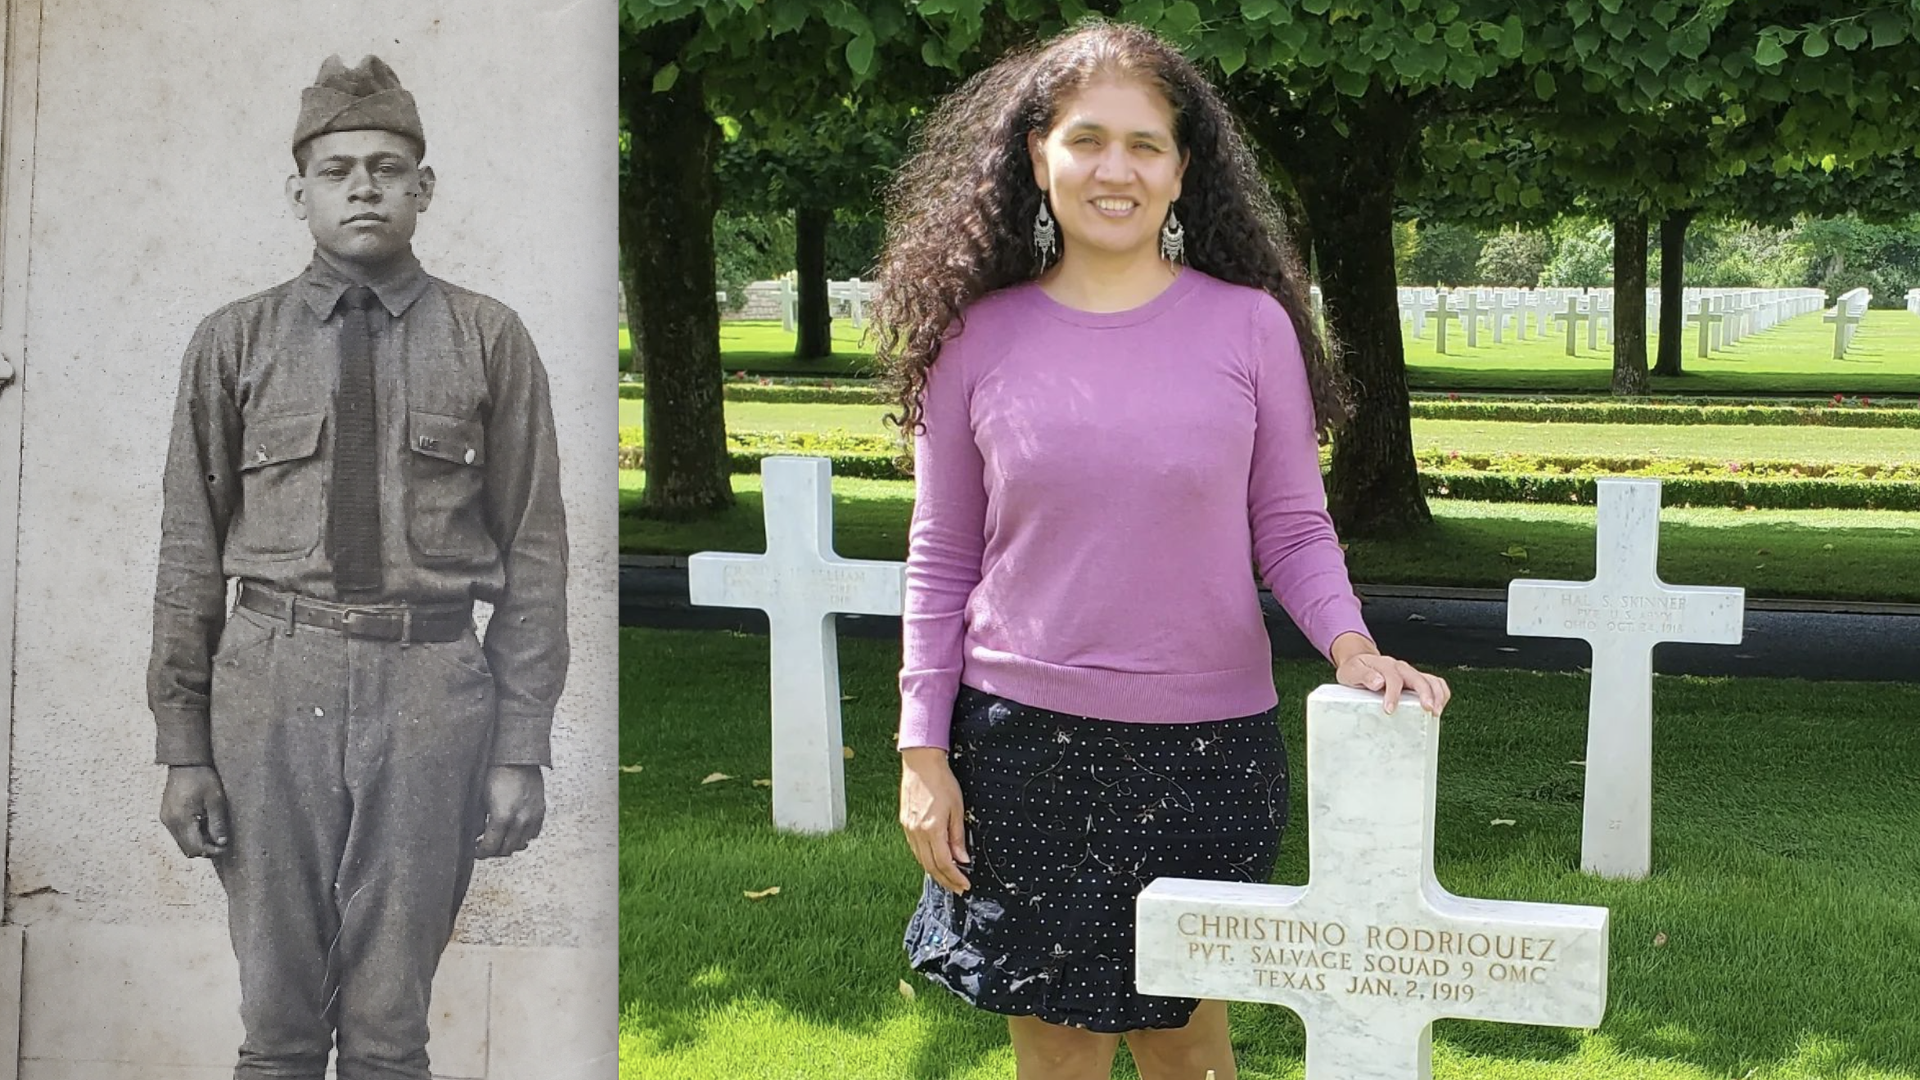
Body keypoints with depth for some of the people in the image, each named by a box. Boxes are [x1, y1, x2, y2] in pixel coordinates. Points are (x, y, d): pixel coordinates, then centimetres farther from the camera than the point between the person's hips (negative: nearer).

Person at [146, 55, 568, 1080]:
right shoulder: (234, 342, 7)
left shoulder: (489, 341, 5)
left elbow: (533, 551, 3)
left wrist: (523, 749, -1)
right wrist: (183, 744, 2)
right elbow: (190, 549, 7)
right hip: (272, 681, 1)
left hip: (432, 686, -1)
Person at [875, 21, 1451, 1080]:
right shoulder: (979, 336, -1)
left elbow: (1293, 528, 1)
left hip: (1206, 744, 0)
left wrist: (1350, 644, -17)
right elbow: (941, 557, 4)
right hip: (1025, 745, 0)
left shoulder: (1249, 324, -3)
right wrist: (922, 751, 0)